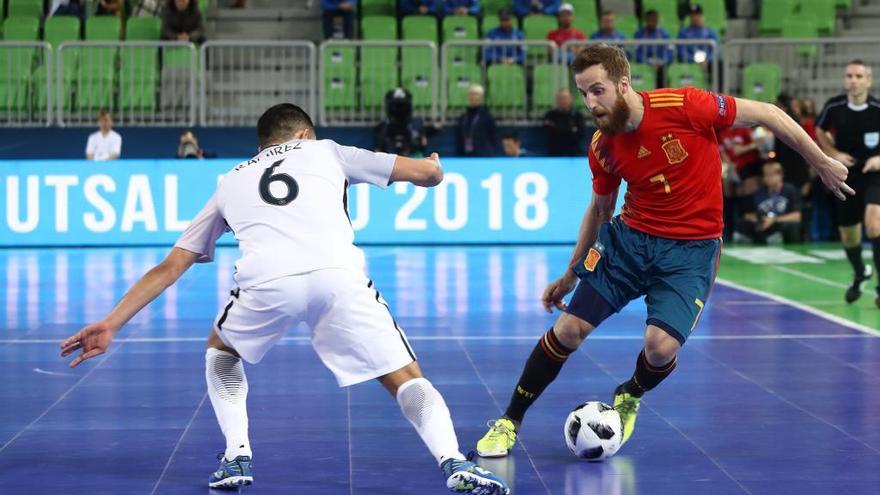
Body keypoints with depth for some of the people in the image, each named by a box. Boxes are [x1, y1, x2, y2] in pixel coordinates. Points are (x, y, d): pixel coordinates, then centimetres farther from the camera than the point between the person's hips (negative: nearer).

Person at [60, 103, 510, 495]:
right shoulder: (325, 151, 30)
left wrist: (111, 323, 36)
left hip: (265, 282, 1)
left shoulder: (231, 182, 35)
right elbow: (426, 173, 25)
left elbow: (170, 266, 33)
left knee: (221, 350, 33)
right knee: (406, 379, 11)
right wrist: (433, 166, 49)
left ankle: (236, 456, 20)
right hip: (337, 273, -1)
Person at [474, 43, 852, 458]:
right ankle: (509, 422, 15)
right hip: (630, 236, 3)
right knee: (568, 329, -4)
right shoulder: (602, 147, -5)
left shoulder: (683, 107, -21)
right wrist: (569, 276, 19)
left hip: (691, 248, -3)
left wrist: (822, 162, -2)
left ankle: (629, 398, 18)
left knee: (661, 346, -19)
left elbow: (766, 114, -10)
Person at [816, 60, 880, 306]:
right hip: (847, 175, 3)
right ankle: (860, 273, 44)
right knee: (848, 235, 12)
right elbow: (820, 132, 11)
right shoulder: (834, 107, -10)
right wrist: (835, 154, -4)